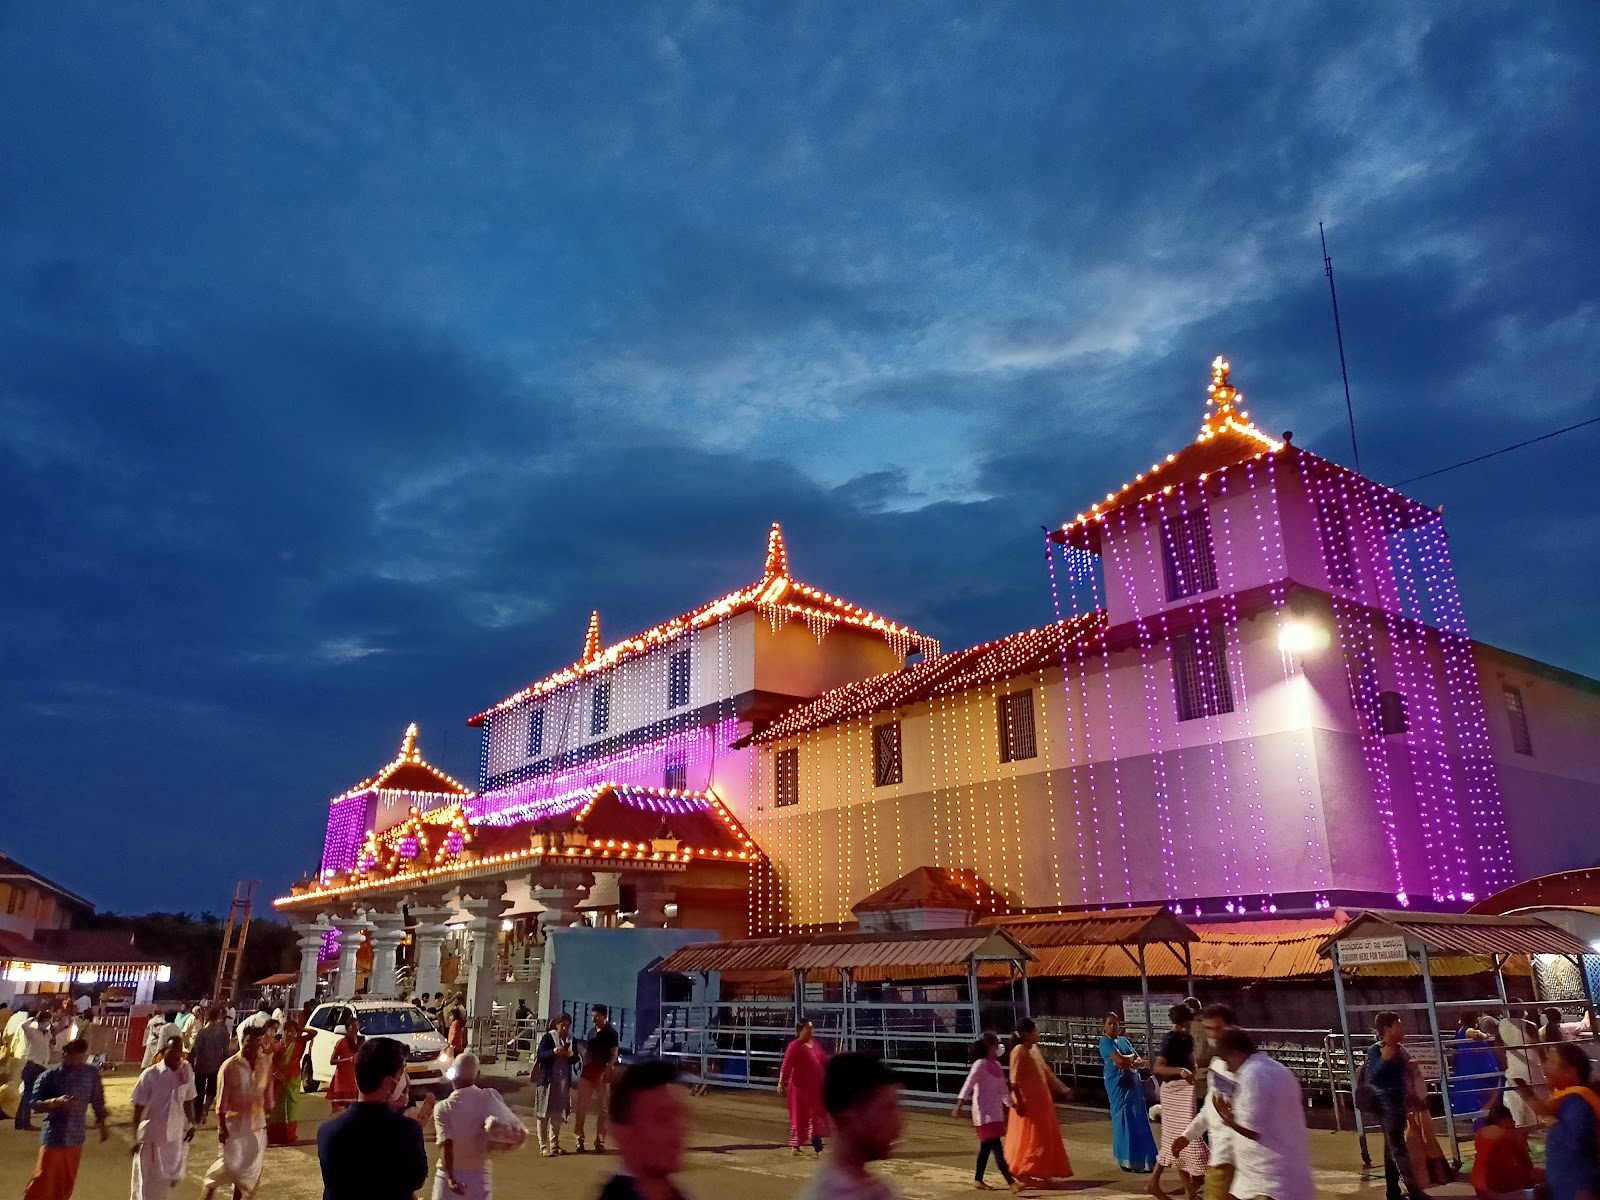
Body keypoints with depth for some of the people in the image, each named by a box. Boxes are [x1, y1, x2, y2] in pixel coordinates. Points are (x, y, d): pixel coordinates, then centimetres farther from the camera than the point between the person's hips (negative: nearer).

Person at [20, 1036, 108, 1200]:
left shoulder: (92, 1073, -4)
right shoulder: (49, 1076, -14)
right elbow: (35, 1103, -17)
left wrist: (102, 1124, 15)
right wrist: (56, 1102, -34)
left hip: (76, 1138, 4)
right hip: (54, 1138, -4)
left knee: (66, 1184, 16)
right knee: (43, 1181, 1)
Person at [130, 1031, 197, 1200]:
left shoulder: (187, 1071, -6)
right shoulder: (150, 1075, -18)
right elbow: (138, 1108, -12)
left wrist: (191, 1123, 6)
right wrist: (135, 1138, -15)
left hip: (175, 1135, 4)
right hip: (151, 1135, -3)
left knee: (166, 1180, 17)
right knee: (146, 1182, 7)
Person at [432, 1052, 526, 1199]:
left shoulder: (444, 1107, -8)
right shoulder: (489, 1098, -7)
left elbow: (446, 1145, -21)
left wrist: (451, 1178, -28)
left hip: (449, 1176, -1)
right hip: (479, 1176, 1)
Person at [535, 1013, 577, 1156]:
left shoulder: (571, 1039, 9)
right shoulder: (548, 1037, -7)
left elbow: (576, 1058, 11)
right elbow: (540, 1056, -13)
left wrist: (571, 1054, -11)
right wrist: (553, 1051, -29)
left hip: (564, 1081, 5)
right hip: (548, 1080, -5)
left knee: (558, 1114, 11)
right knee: (544, 1114, -3)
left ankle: (554, 1144, 21)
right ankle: (543, 1146, 2)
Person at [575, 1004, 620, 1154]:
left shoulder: (611, 1033, -5)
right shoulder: (592, 1032, 13)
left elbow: (614, 1055, -11)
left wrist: (606, 1071, -24)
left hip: (602, 1074, -6)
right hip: (587, 1072, 6)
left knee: (601, 1108, 1)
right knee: (581, 1106, 2)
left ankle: (600, 1141, 6)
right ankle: (579, 1138, 11)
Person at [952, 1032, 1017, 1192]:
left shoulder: (997, 1065, 10)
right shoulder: (980, 1064, -14)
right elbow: (968, 1085, -18)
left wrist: (1010, 1104, 22)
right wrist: (959, 1105, -23)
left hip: (996, 1110, 9)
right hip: (984, 1110, -9)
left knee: (987, 1146, 13)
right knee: (996, 1146, -10)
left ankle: (978, 1180, 23)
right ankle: (1011, 1182, -12)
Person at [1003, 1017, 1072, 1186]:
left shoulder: (1034, 1049, 11)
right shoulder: (1019, 1050, -17)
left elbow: (1046, 1071, 20)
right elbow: (1014, 1080, -20)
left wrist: (1061, 1088, 20)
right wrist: (1018, 1102, -25)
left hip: (1040, 1099, 9)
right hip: (1028, 1101, -9)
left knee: (1044, 1136, 14)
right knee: (1028, 1137, -3)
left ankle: (1038, 1172, 23)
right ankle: (1023, 1172, 7)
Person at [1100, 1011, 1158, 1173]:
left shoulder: (1124, 1040, 15)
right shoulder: (1105, 1041, -5)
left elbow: (1142, 1063, 9)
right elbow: (1119, 1059, -20)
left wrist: (1129, 1063, -12)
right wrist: (1132, 1057, 0)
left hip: (1133, 1083, 6)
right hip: (1118, 1084, -6)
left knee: (1139, 1120, 6)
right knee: (1124, 1119, -6)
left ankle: (1141, 1159, 13)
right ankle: (1127, 1160, 0)